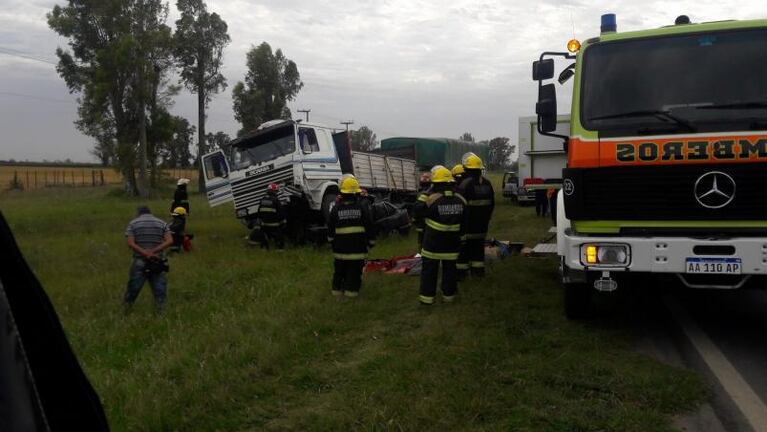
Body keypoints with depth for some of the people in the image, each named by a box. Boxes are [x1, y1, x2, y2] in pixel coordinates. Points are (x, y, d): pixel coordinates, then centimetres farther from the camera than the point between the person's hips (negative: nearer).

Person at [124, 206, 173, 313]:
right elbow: (169, 241, -5)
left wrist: (147, 254, -15)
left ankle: (125, 310, 22)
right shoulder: (162, 223, 8)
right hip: (157, 263, 0)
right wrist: (153, 252, -13)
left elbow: (131, 244, -8)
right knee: (159, 288, 5)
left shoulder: (133, 223, 5)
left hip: (139, 262, 0)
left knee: (133, 288, 10)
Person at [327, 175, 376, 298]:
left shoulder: (336, 209, -4)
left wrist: (332, 242, 20)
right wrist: (371, 243, 10)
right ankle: (351, 289, 8)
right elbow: (370, 227, -2)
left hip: (340, 248, 2)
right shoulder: (363, 208, -6)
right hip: (358, 249, -1)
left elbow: (330, 229, 5)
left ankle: (337, 288, 23)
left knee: (339, 270, 16)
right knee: (355, 271, 6)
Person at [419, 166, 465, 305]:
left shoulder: (431, 199, -18)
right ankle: (448, 294, 23)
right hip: (452, 242, 3)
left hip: (433, 242, -3)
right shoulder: (460, 200, -2)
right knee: (449, 269, 15)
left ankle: (427, 296, 13)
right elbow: (464, 222, 7)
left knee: (429, 270, 8)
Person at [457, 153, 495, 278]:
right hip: (482, 224, 6)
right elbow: (492, 204, 14)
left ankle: (462, 270, 5)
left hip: (467, 225, -6)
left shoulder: (465, 184, -19)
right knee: (479, 245, 15)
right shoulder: (487, 183, 6)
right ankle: (478, 269, 19)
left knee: (464, 246, 2)